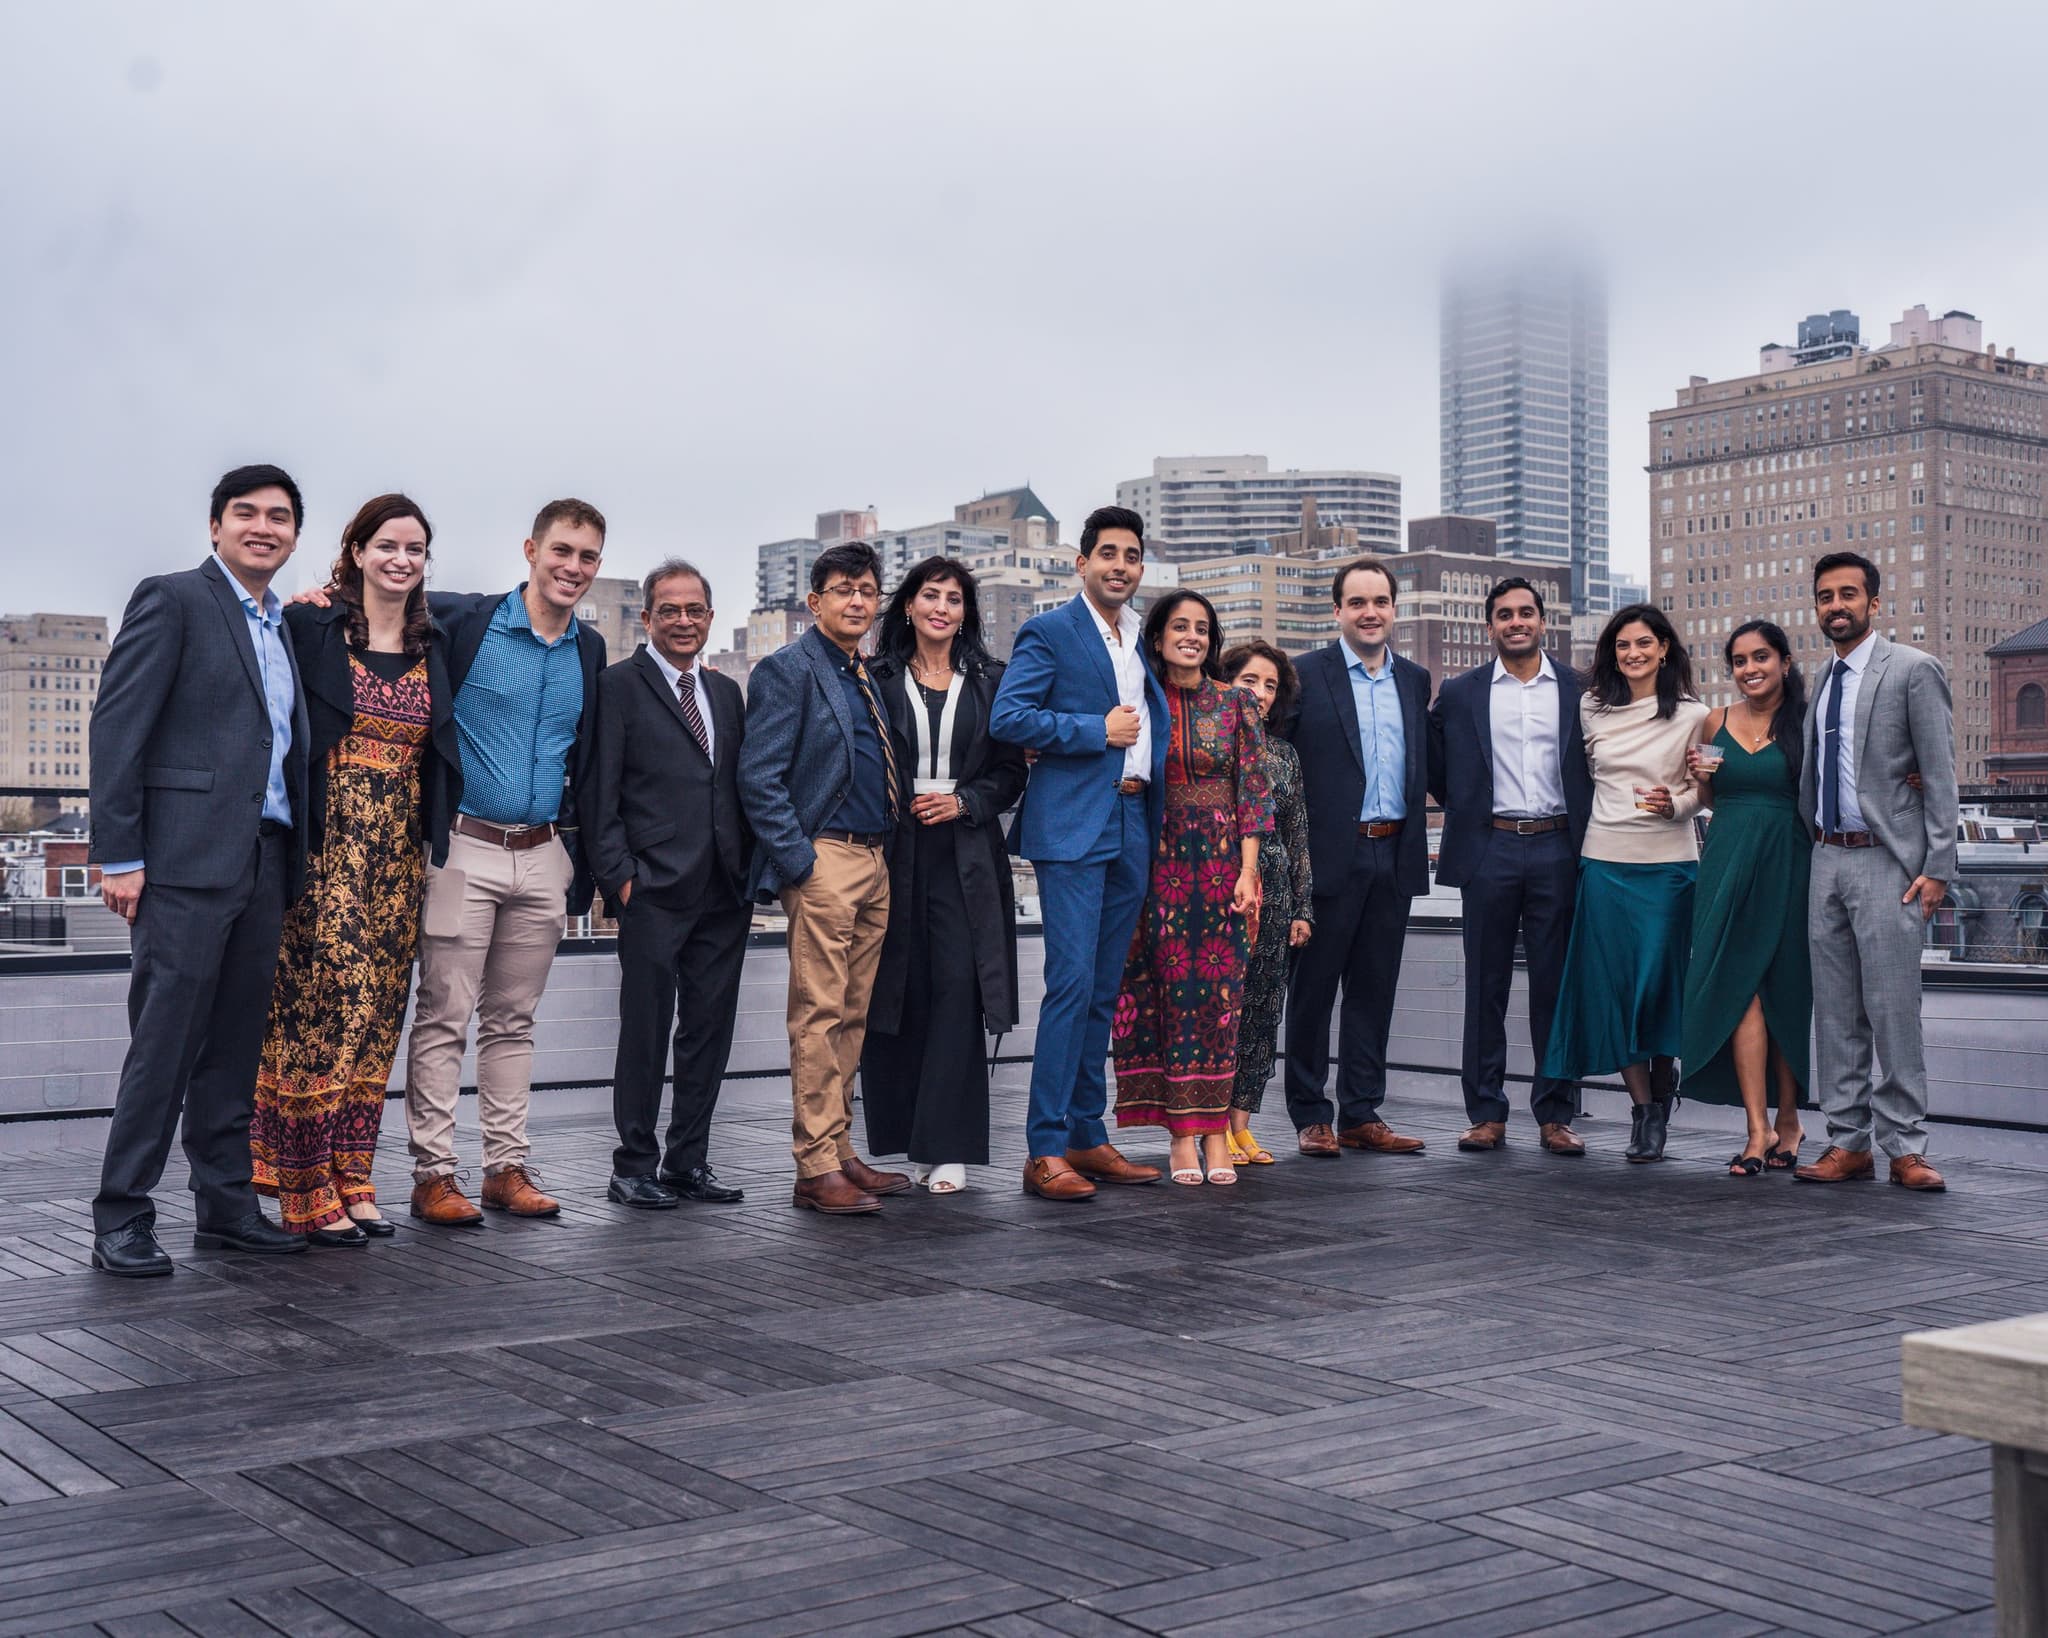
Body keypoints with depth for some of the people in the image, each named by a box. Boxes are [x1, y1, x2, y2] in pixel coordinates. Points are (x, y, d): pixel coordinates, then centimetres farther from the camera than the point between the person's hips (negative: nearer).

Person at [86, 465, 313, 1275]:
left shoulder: (285, 628, 20)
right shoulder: (173, 599, -2)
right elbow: (117, 727, -8)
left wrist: (296, 859, 11)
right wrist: (118, 856, -14)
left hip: (266, 861, 7)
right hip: (188, 857, -7)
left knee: (236, 1045, 11)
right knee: (164, 1042, -5)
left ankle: (226, 1205, 18)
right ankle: (121, 1219, 2)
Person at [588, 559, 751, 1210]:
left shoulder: (726, 692, 17)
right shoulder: (619, 686, 0)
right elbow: (598, 793, -4)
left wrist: (751, 870, 9)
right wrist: (620, 875, -10)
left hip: (724, 892, 6)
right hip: (654, 890, -6)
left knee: (710, 1029, 8)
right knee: (645, 1030, 0)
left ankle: (689, 1162, 18)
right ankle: (634, 1167, 10)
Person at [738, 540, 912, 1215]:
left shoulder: (867, 677, 19)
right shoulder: (788, 670, -5)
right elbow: (759, 779, -12)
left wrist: (890, 852, 14)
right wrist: (799, 863, -16)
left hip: (875, 864, 8)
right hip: (823, 862, -8)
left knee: (852, 1017, 11)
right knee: (818, 1015, -7)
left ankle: (840, 1152, 17)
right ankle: (817, 1170, -5)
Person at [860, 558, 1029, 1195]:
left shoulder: (990, 681, 9)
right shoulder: (877, 679, 7)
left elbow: (1011, 772, 8)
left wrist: (964, 801, -7)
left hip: (966, 858, 0)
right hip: (894, 854, 0)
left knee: (958, 989, -9)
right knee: (902, 993, 1)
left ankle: (946, 1146, -5)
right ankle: (904, 1141, 11)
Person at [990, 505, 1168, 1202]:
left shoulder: (1143, 642, 19)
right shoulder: (1047, 632, -3)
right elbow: (1008, 716, -13)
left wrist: (1146, 773, 11)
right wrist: (1097, 732, -14)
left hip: (1131, 830, 7)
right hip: (1071, 830, -7)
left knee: (1104, 992, 10)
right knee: (1071, 984, -12)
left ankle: (1087, 1137, 17)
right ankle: (1045, 1151, -9)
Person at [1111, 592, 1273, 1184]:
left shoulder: (1236, 704, 6)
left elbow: (1252, 789, 2)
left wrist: (1247, 871, -6)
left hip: (1223, 862, 0)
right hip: (1159, 863, 0)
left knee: (1218, 989, -1)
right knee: (1168, 987, -2)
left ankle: (1213, 1132, 3)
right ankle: (1181, 1135, 2)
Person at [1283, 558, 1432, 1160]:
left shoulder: (1415, 680, 13)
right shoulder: (1306, 674, -3)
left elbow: (1424, 767, 17)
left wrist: (1413, 842, 6)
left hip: (1394, 856, 5)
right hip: (1330, 856, -5)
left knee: (1374, 991, 9)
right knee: (1313, 989, 3)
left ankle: (1361, 1115, 16)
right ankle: (1311, 1116, 11)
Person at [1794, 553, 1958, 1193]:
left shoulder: (1914, 671, -4)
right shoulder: (1821, 683, 16)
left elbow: (1940, 776, -7)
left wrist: (1937, 868, -12)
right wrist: (1813, 840, 8)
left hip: (1887, 860, -7)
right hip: (1826, 858, 7)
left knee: (1892, 1007, -7)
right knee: (1835, 1009, 7)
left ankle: (1904, 1148, 0)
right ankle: (1848, 1143, 13)